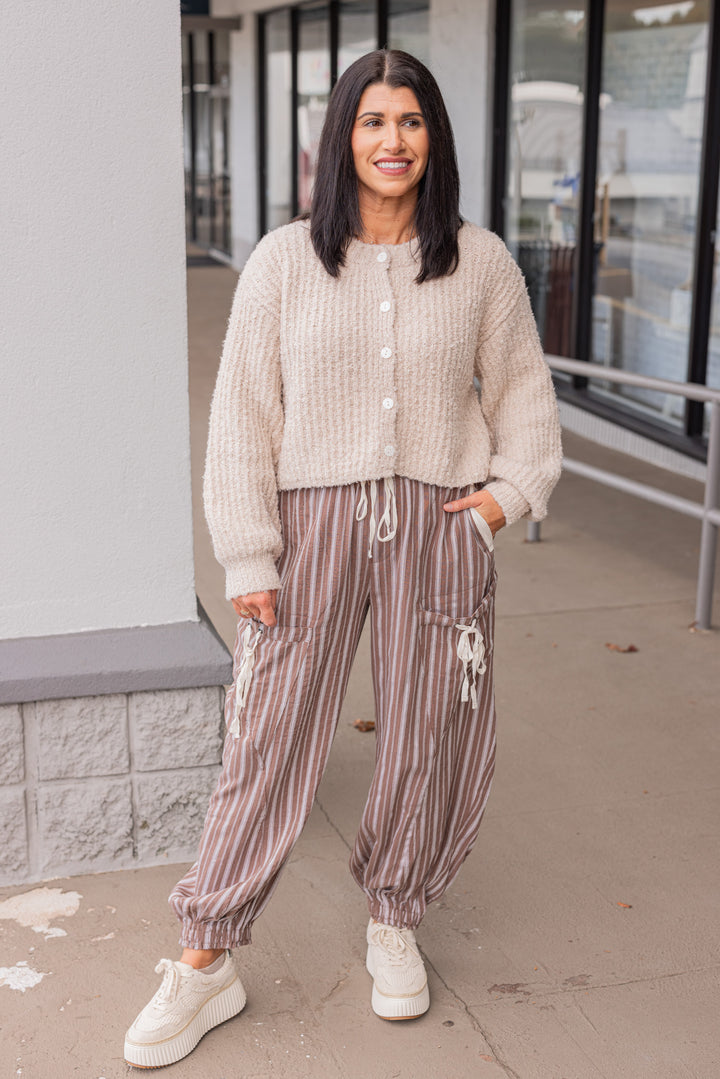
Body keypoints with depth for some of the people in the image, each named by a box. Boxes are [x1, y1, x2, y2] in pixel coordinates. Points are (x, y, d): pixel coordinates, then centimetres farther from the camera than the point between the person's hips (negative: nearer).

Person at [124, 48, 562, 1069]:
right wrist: (249, 554, -6)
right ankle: (207, 963, 15)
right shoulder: (283, 261, -1)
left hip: (439, 525, 2)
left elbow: (522, 389, 14)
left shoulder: (481, 263, 4)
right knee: (270, 736, 1)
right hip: (315, 522, -1)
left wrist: (515, 486, -1)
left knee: (428, 734, 11)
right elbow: (244, 413, -2)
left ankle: (395, 924, 35)